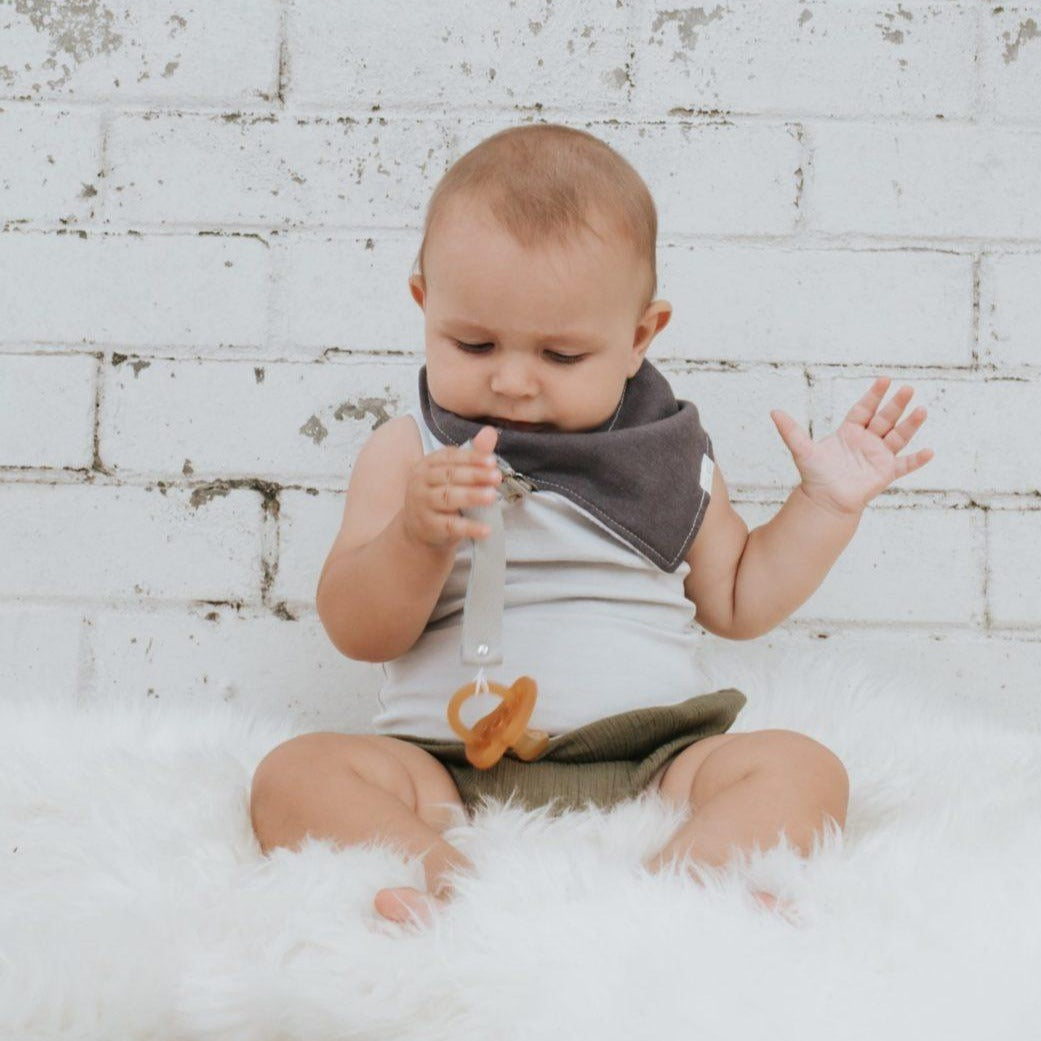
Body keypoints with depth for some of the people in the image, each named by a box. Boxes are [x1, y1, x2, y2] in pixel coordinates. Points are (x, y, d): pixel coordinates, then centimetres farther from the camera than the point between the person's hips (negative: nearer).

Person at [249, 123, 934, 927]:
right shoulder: (407, 454, 10)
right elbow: (359, 634, 1)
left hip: (650, 772, 2)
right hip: (451, 778, -1)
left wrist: (827, 504, 16)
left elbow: (737, 600, 27)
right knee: (297, 774, -25)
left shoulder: (668, 454, 15)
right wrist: (418, 537, -18)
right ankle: (446, 883, -49)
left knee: (801, 768, -23)